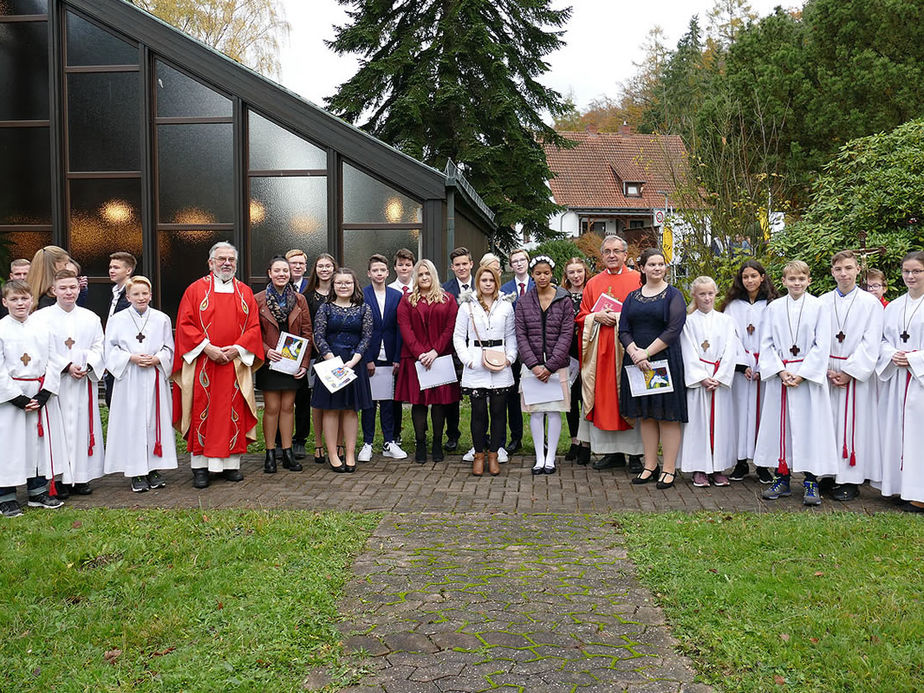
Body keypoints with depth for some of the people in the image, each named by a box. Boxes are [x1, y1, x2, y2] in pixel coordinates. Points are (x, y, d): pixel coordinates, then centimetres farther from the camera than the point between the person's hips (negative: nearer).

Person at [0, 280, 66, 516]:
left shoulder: (43, 328, 4)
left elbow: (52, 362, 4)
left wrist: (45, 393, -7)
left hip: (41, 394, 3)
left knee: (39, 441, 11)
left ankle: (38, 491, 25)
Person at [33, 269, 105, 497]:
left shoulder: (90, 317, 11)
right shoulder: (41, 317, 0)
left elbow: (99, 347, 8)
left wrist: (87, 365, -9)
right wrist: (66, 366, -14)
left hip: (85, 381, 3)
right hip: (56, 382, -3)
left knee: (85, 425, 5)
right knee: (59, 427, -3)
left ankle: (82, 477, 14)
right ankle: (61, 478, 5)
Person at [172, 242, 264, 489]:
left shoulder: (245, 292, 11)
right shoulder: (196, 290, 4)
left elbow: (254, 327, 6)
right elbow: (185, 325, -2)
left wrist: (236, 349, -10)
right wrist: (207, 348, -14)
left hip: (235, 364, 2)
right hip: (202, 364, -2)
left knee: (234, 413, 4)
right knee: (201, 412, 0)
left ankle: (231, 463, 13)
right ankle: (200, 466, 7)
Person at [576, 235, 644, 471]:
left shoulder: (637, 280, 5)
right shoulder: (593, 284, 15)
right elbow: (581, 317, 14)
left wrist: (621, 317, -13)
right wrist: (597, 316, -5)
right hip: (600, 352, 3)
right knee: (604, 400, 3)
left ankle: (635, 454, 4)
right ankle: (613, 452, 11)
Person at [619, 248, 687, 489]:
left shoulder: (673, 295, 0)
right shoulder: (632, 297, 12)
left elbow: (674, 329, -11)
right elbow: (623, 330, 5)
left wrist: (647, 352, -16)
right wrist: (635, 352, -14)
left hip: (665, 360, -4)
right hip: (636, 361, 4)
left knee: (668, 415, -2)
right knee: (645, 416, 9)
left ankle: (669, 469, 5)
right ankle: (650, 466, 17)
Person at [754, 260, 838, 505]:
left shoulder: (818, 307, 0)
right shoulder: (774, 308, 7)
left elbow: (822, 346, -5)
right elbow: (766, 344, 5)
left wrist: (801, 374, -13)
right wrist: (780, 371, -8)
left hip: (809, 376, -2)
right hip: (779, 376, 3)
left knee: (810, 425, -2)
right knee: (779, 424, 5)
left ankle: (811, 482, 7)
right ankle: (782, 478, 16)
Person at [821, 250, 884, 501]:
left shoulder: (870, 303, 0)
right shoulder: (822, 302, 8)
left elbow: (870, 344, -6)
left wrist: (849, 372, -13)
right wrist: (826, 370, -7)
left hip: (856, 374, -3)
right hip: (826, 374, 3)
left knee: (853, 423, -1)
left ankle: (850, 480, 6)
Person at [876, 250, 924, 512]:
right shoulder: (893, 307, 14)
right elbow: (883, 340, 14)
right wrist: (891, 355, -5)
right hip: (895, 378, 5)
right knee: (895, 429, 7)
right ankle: (899, 486, 16)